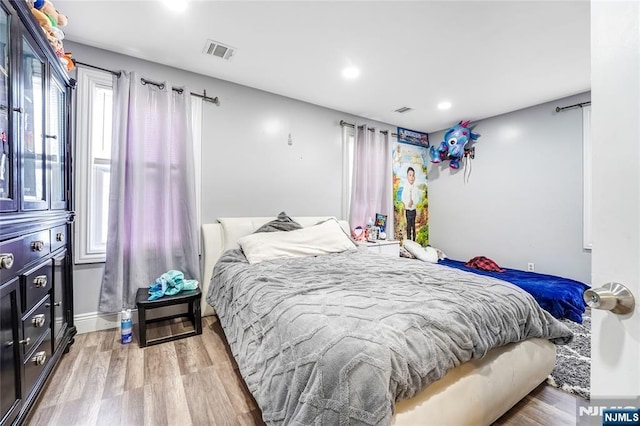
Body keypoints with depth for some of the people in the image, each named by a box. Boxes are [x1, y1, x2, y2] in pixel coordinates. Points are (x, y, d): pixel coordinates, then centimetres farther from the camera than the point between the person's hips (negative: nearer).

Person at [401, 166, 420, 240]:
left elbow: (418, 198, -1)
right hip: (407, 209, -2)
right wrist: (407, 203, -21)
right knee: (408, 225, 3)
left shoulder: (416, 187, -2)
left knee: (413, 225, 9)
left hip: (414, 209, 2)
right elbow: (403, 198, -6)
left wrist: (413, 202, -19)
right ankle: (408, 240, 12)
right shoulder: (405, 187, -6)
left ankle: (414, 241, 20)